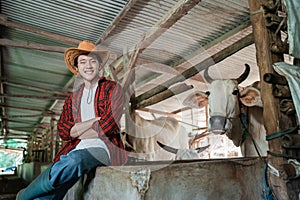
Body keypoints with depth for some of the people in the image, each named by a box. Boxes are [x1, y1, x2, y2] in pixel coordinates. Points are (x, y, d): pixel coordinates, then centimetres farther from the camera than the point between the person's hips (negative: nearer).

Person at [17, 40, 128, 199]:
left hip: (103, 147, -3)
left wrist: (76, 130, 2)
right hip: (75, 149, 4)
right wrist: (95, 120, -7)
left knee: (73, 161, -34)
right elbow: (62, 131, 7)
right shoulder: (73, 98, 20)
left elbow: (109, 124, -6)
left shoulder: (112, 88, 8)